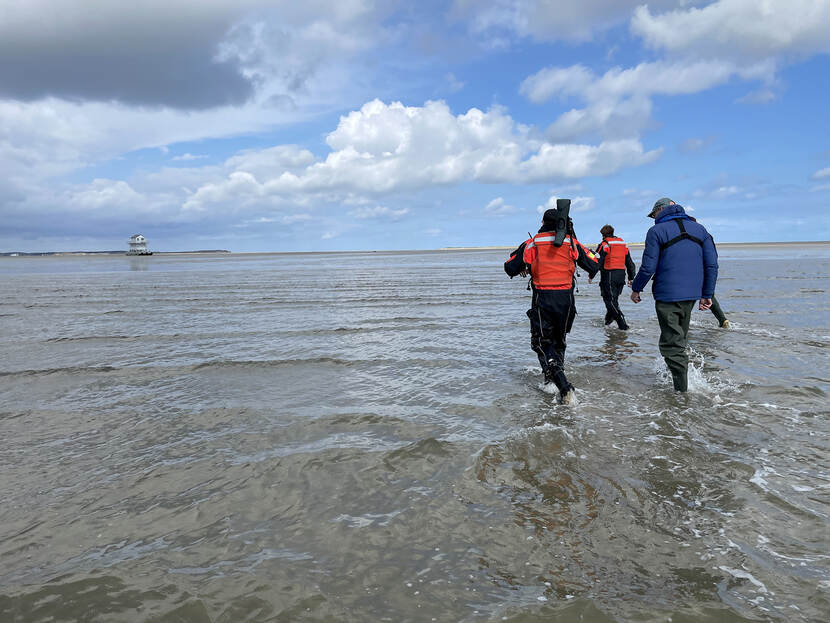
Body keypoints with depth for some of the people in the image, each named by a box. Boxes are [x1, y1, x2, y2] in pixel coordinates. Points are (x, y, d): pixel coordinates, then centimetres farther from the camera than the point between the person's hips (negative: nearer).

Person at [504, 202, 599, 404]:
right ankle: (554, 378, 28)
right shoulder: (572, 243, 5)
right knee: (558, 339, 23)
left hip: (542, 300, -3)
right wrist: (591, 274, 31)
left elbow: (510, 268, 2)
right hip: (566, 300, 3)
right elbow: (594, 265, 7)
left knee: (542, 343, 4)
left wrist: (521, 270, 25)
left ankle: (563, 386, -13)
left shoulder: (532, 243, 0)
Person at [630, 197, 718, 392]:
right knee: (681, 336, 22)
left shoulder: (657, 231, -7)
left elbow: (648, 267, -10)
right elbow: (712, 264, 7)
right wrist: (707, 294, 11)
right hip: (692, 294, 6)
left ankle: (682, 388, -1)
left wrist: (636, 289, 4)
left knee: (671, 342, 0)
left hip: (667, 294, -6)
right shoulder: (700, 229, 10)